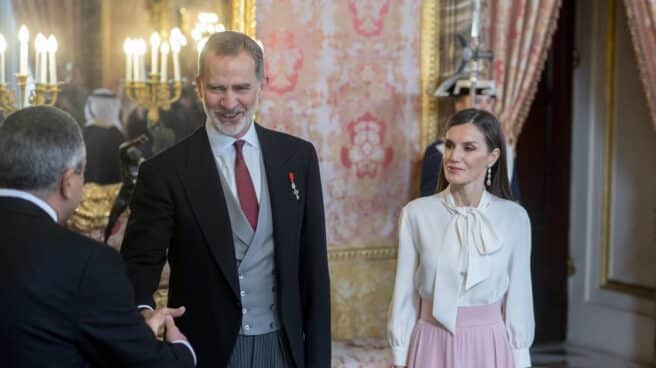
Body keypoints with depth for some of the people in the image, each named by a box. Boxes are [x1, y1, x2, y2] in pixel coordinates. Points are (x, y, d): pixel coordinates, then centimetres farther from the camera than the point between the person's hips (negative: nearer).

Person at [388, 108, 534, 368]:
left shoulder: (514, 217, -6)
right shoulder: (416, 213, -7)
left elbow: (518, 299, -1)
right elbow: (405, 294, -2)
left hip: (489, 347, 0)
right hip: (433, 346, 0)